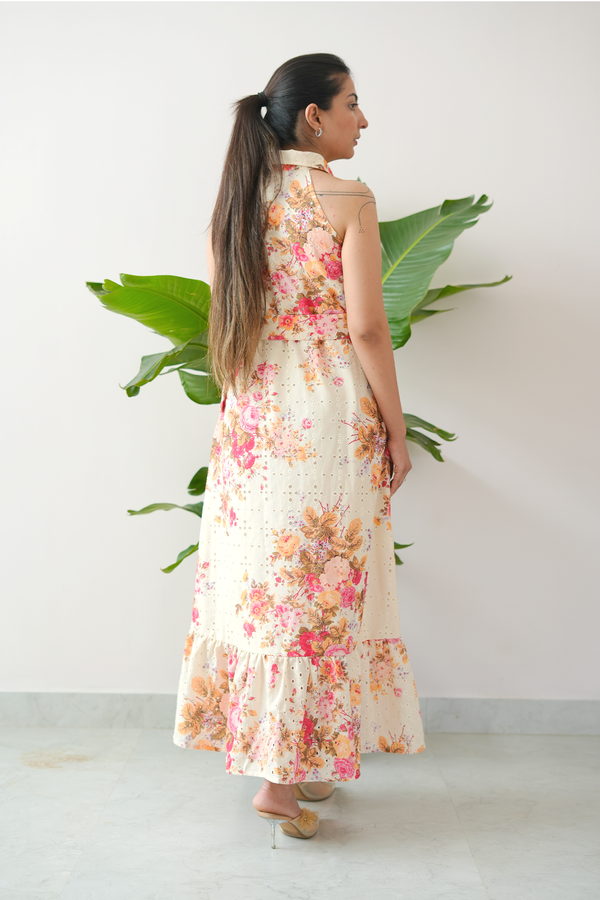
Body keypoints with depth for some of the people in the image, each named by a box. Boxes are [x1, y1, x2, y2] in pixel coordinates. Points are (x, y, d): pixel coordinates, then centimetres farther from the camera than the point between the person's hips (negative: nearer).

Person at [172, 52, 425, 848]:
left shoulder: (234, 201, 9)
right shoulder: (348, 200, -8)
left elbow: (225, 319, 11)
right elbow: (367, 327, -12)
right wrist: (395, 430, -4)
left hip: (252, 417, 6)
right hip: (331, 413, -6)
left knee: (260, 575, 11)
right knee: (320, 582, 1)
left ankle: (280, 755, 25)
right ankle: (285, 776, 7)